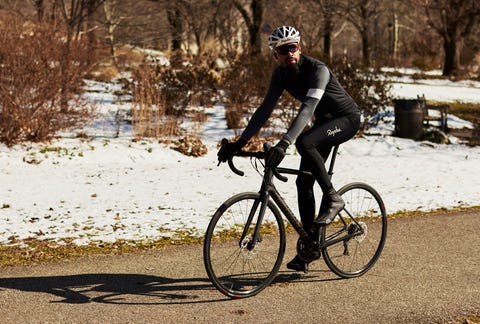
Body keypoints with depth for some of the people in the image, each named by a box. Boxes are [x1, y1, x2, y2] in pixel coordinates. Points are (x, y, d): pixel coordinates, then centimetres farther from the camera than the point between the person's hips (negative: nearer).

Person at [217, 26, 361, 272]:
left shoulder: (317, 70, -30)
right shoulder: (281, 74, -9)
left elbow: (308, 108, -43)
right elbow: (265, 109, -9)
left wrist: (284, 143, -55)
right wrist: (240, 143, -17)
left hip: (347, 119, -7)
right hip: (324, 122, 7)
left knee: (304, 142, -35)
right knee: (304, 182, -1)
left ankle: (332, 199, -18)